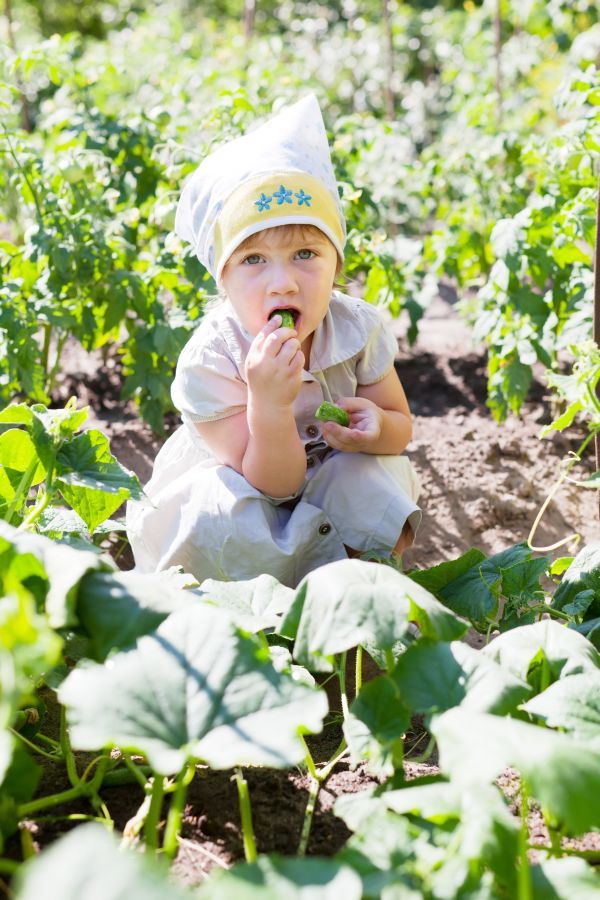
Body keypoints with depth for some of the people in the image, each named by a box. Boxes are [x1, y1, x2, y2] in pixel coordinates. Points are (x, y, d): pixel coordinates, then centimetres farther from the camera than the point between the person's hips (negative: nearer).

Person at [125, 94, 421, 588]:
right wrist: (270, 404, -50)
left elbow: (401, 426, -4)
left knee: (375, 476, -27)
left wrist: (376, 427, -32)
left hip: (329, 481, 3)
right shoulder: (208, 362, -31)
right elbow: (272, 484, -29)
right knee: (218, 512, -35)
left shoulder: (359, 329, -20)